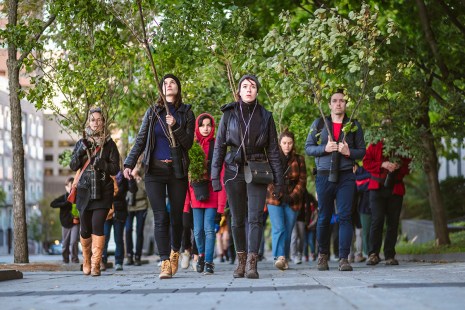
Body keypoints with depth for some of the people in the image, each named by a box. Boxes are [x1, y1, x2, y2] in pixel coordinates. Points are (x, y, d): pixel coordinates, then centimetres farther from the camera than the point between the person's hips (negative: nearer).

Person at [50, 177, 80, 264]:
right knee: (65, 244, 8)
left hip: (75, 223, -1)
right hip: (66, 224, 1)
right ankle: (65, 260, 23)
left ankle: (75, 259, -1)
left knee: (73, 242, -15)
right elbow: (52, 204, -9)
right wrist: (65, 204, -17)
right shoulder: (63, 197, 0)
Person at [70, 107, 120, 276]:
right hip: (84, 191, 2)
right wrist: (80, 151, -11)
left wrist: (101, 164, -16)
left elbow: (115, 168, 0)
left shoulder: (109, 144, 5)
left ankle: (96, 264, -14)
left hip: (103, 191, -2)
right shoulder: (82, 143, 11)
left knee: (97, 226, -16)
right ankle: (86, 260, 26)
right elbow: (73, 166, 4)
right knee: (85, 229, 3)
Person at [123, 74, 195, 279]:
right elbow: (140, 140, 8)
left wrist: (175, 127, -17)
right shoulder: (153, 112, 10)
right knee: (161, 217, -9)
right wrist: (129, 164, -3)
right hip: (154, 170, 0)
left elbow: (188, 143, -1)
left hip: (177, 170, 0)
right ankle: (165, 263, -12)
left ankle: (174, 252, 31)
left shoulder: (186, 113, 7)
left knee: (176, 216, 6)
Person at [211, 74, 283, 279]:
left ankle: (252, 264, -16)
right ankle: (241, 261, 16)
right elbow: (219, 146, 6)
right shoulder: (229, 114, 6)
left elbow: (273, 150, 7)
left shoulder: (265, 116, 6)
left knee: (255, 218, -12)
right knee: (238, 219, 6)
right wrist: (215, 176, -2)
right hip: (234, 171, 1)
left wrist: (278, 179, 3)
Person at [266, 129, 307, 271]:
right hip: (275, 199, -1)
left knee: (288, 231, 3)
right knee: (278, 228, -16)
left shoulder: (299, 160, 8)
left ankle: (285, 259, 12)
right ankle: (279, 257, -26)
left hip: (292, 201, 1)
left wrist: (292, 196, -8)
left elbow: (302, 180, 4)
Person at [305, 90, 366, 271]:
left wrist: (349, 152, -11)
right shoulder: (319, 124, 9)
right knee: (324, 217, 5)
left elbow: (362, 151, 10)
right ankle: (323, 255, 23)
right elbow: (308, 148, 7)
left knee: (345, 216, -9)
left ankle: (343, 258, -9)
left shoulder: (354, 126, 9)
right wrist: (325, 148, -10)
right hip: (324, 175, 0)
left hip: (346, 176, 0)